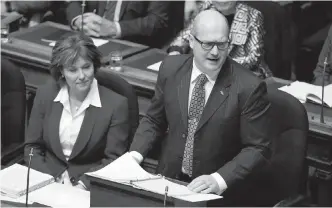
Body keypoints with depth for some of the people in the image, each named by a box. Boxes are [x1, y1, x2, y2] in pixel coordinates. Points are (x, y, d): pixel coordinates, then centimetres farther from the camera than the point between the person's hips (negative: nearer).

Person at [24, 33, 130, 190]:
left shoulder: (116, 104, -6)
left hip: (89, 188, -2)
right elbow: (32, 147, 7)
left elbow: (114, 161, -4)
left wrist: (82, 184, -19)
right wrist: (57, 177, -9)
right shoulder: (45, 94, 4)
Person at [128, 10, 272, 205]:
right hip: (168, 179, 3)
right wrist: (135, 154, -5)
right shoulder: (171, 68, 0)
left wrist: (219, 180, -21)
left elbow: (258, 149, -9)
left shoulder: (248, 87, -13)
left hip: (217, 192, -3)